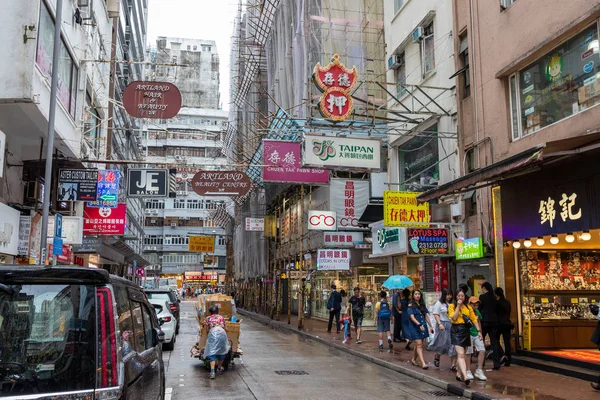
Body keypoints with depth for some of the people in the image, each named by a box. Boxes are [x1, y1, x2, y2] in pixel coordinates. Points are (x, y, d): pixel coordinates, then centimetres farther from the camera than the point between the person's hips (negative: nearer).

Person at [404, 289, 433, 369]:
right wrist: (419, 324, -26)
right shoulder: (411, 305, -5)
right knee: (419, 344, -12)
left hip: (423, 327, 6)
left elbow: (426, 316, 16)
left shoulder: (422, 305, 13)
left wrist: (430, 326, 12)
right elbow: (412, 317, -14)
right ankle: (423, 363, -17)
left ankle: (413, 359, 27)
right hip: (415, 327, -6)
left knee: (418, 345, 11)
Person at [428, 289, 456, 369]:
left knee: (453, 344, -2)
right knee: (442, 343, 5)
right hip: (442, 325, -4)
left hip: (451, 325, 4)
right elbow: (436, 314, -7)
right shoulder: (439, 303, -3)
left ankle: (453, 364, -1)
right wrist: (439, 324, -16)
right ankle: (437, 358, 32)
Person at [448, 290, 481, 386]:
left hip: (466, 331, 5)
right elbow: (454, 317, -11)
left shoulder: (468, 307, 13)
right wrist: (458, 306, -8)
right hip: (456, 331, -5)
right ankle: (465, 376, -26)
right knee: (460, 354, -15)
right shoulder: (452, 306, 2)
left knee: (462, 354, 9)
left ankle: (459, 374, 23)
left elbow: (474, 319, 9)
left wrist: (479, 331, 1)